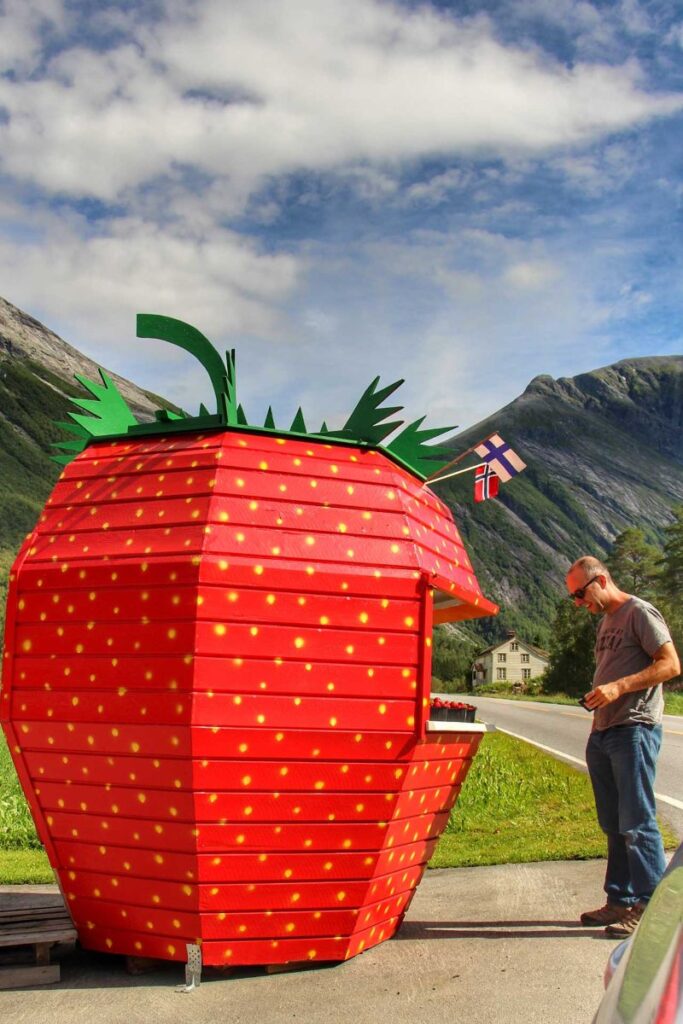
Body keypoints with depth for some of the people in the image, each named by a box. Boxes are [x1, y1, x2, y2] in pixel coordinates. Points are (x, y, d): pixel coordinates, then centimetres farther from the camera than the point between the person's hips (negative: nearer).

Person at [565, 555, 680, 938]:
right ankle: (620, 900, 20)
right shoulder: (606, 622, 20)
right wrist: (598, 704, 12)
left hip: (635, 730, -9)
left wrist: (618, 688, -21)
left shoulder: (640, 612, -7)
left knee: (637, 822, -7)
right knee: (614, 824, 12)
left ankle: (649, 906, 0)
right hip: (603, 733, 9)